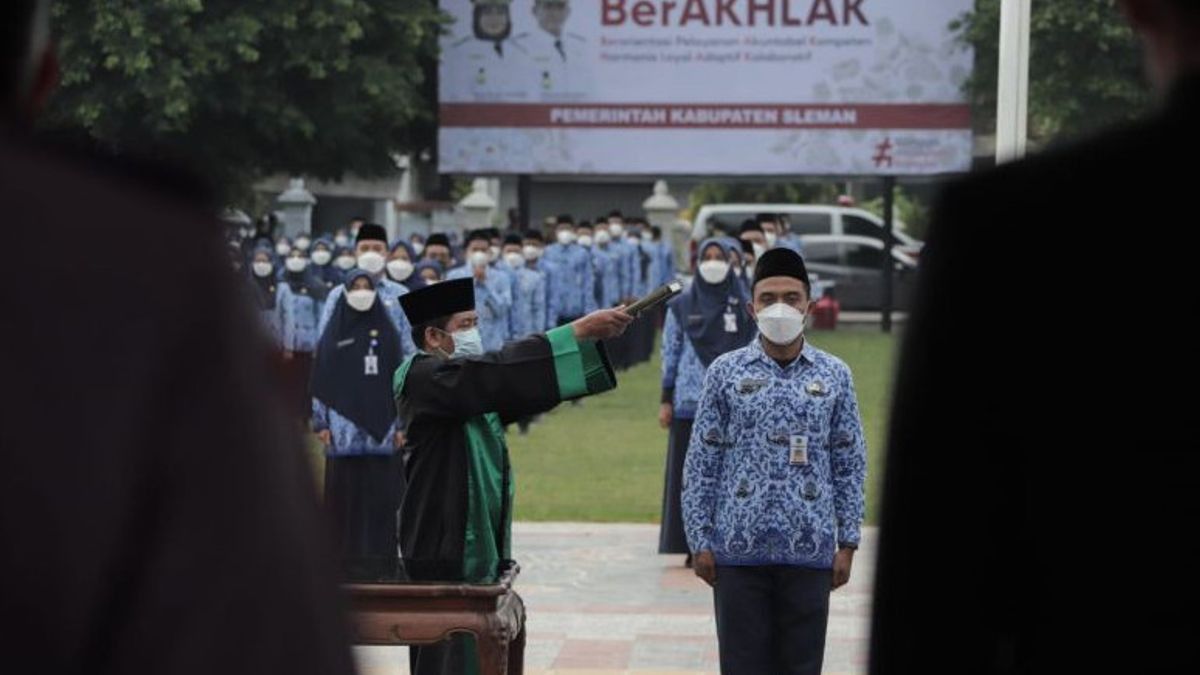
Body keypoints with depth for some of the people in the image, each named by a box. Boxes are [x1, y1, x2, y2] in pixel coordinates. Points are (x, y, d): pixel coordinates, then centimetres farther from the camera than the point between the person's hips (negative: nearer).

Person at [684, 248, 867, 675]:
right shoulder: (725, 372, 1)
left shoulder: (834, 375, 4)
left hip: (810, 549, 1)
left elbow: (850, 465, 7)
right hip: (739, 548, -1)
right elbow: (701, 463, 3)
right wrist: (699, 541, -1)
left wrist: (847, 543, 4)